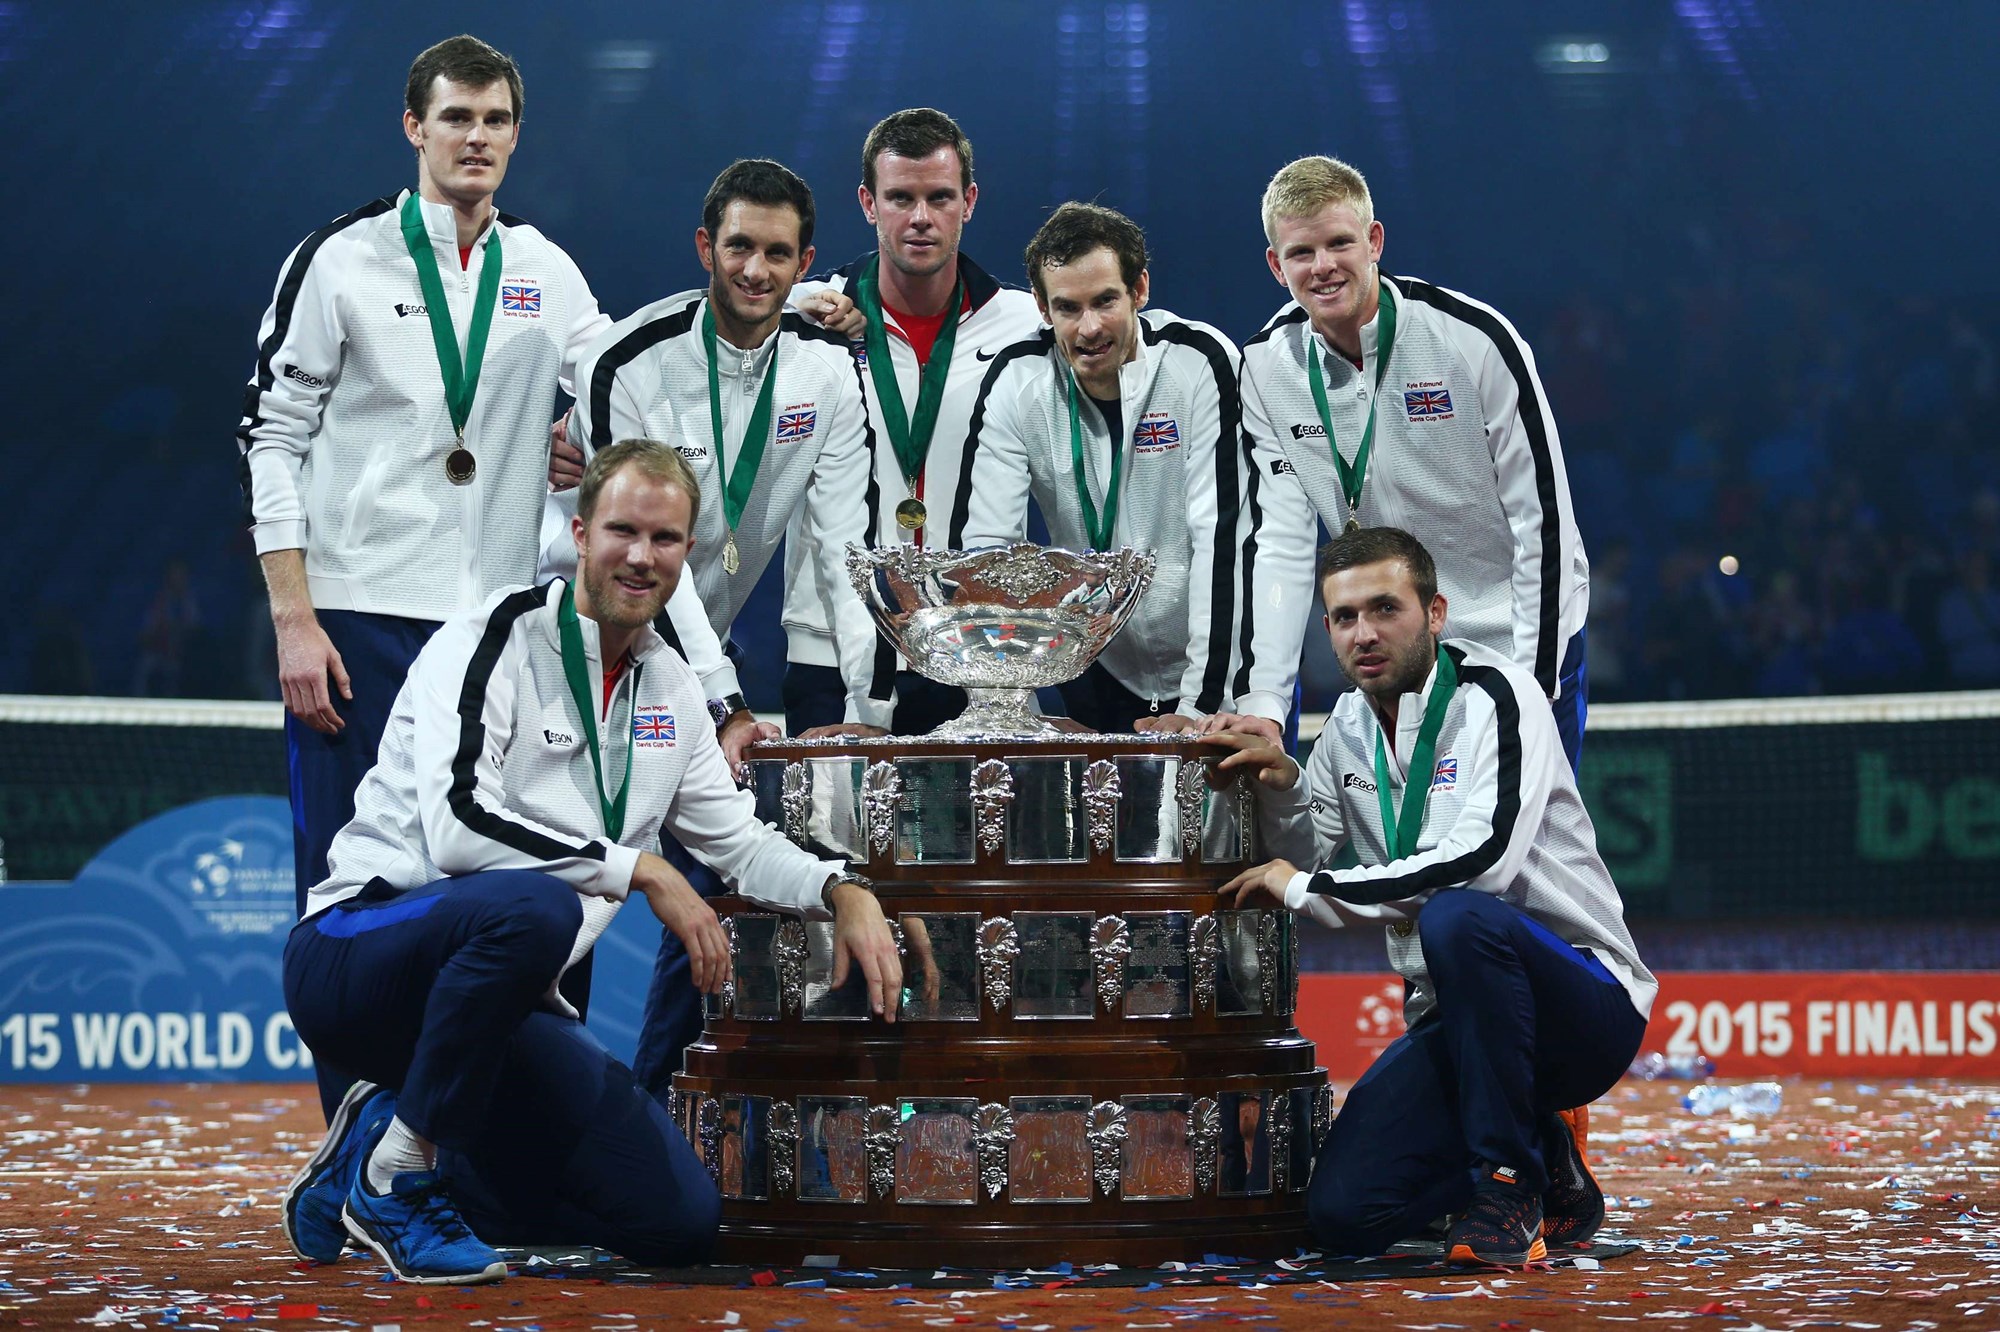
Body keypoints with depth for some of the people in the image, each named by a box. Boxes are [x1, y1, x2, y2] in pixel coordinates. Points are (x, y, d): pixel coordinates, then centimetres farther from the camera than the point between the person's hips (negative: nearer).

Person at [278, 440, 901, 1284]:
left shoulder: (668, 686, 11)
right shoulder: (494, 642, -12)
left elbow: (740, 846, 21)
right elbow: (458, 826, -26)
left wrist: (843, 891, 0)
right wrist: (640, 872, -22)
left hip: (501, 1000, 8)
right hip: (356, 953, -7)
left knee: (680, 1220, -3)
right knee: (530, 907, -41)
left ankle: (392, 1138, 12)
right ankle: (397, 1174, -20)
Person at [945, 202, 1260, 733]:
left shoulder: (1202, 365, -19)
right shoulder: (1017, 380, -9)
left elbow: (1222, 536, -22)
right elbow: (981, 543, -10)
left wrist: (1202, 704, -28)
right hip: (1098, 666, 3)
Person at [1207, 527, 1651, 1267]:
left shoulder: (1495, 695, -13)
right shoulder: (1351, 725, 10)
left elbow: (1482, 860, -28)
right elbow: (1306, 863, 11)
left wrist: (1308, 889, -20)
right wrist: (1281, 788, -9)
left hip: (1590, 1005, -6)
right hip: (1453, 1018, 7)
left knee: (1458, 916, -38)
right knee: (1344, 1213, -12)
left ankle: (1509, 1181, -21)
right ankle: (1546, 1170, 14)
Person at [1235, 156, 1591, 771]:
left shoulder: (1475, 338, -17)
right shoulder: (1266, 366, -6)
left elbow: (1543, 519, -14)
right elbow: (1282, 547, -6)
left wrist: (1531, 690, -17)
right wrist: (1260, 705, -17)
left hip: (1517, 641, -3)